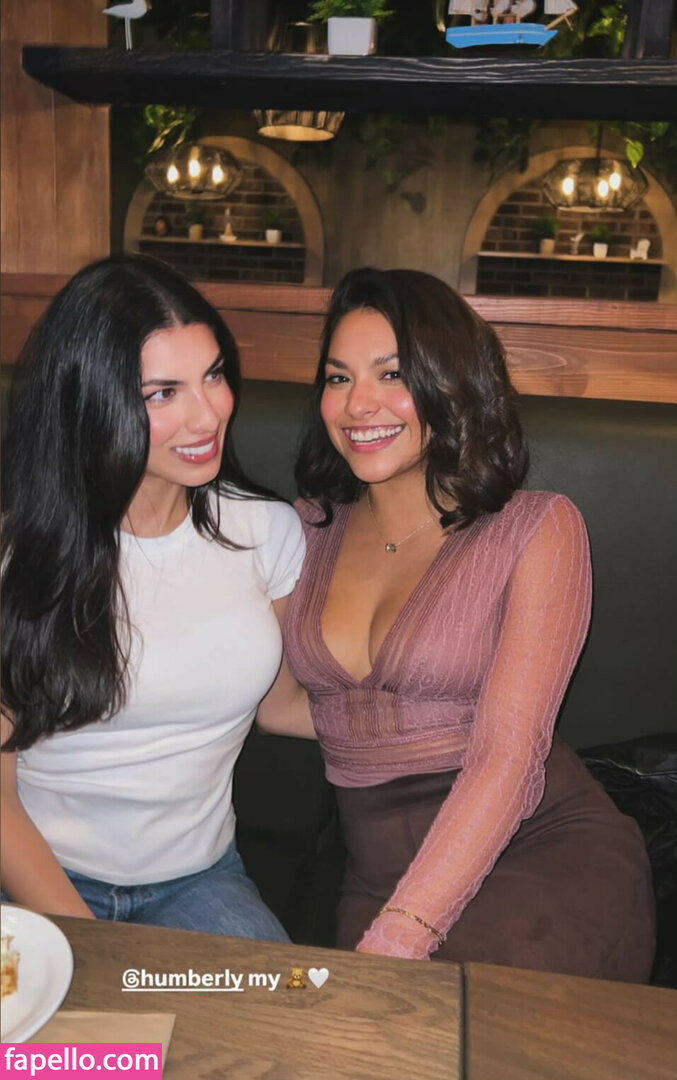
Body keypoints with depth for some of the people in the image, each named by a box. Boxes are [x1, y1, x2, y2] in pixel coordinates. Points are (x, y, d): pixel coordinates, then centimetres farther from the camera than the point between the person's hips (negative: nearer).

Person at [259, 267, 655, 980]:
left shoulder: (539, 529, -5)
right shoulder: (310, 529, 9)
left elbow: (506, 759, -14)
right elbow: (276, 703, 14)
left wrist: (398, 937, -22)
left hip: (552, 848, -3)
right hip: (382, 876, 3)